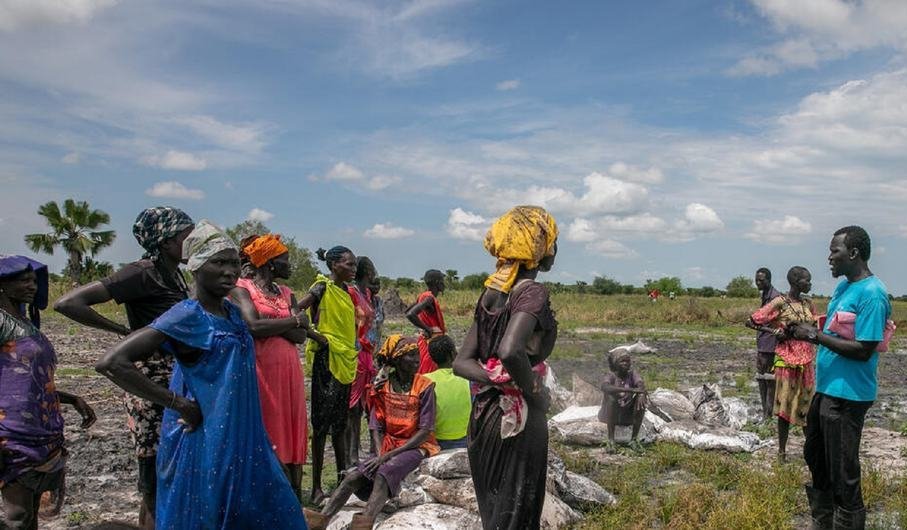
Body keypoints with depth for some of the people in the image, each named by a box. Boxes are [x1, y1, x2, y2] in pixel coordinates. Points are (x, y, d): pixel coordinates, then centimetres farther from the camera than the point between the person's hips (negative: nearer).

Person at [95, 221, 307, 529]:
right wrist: (180, 404, -21)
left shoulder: (232, 311, 6)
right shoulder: (186, 316, -16)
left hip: (242, 442, 8)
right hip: (204, 443, -8)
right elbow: (112, 363, -24)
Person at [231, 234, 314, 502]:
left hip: (289, 370, 6)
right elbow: (253, 326, -18)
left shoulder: (286, 294, 16)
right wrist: (293, 321, -8)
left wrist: (270, 324, -10)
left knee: (292, 433, 5)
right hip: (260, 370, -6)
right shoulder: (242, 289, -1)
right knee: (265, 435, -3)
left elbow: (301, 336, 4)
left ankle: (294, 501, 10)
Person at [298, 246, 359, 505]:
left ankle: (343, 477, 25)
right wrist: (317, 336, -18)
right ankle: (316, 487, 3)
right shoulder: (323, 287, -11)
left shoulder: (344, 290, 13)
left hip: (345, 359, 8)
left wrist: (352, 353, 13)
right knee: (322, 421, -3)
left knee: (340, 421, 15)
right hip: (327, 358, -8)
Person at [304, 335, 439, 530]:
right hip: (388, 446, 5)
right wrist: (381, 454, -14)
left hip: (416, 446, -5)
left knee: (384, 472, -33)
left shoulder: (424, 387, -7)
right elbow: (376, 427, 5)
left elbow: (425, 430, -12)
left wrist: (389, 455, -17)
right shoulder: (383, 385, 5)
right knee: (354, 475, -19)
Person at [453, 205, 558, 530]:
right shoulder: (532, 292, -14)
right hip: (517, 421, -7)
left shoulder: (492, 292, 8)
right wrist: (535, 393, -16)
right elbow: (510, 351, -32)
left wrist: (501, 379, -7)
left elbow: (462, 363, 4)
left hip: (485, 415, 8)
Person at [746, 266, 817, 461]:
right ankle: (782, 450, 11)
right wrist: (773, 331, -17)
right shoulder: (780, 303, -10)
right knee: (785, 404, 1)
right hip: (787, 359, -5)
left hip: (807, 360, 5)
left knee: (807, 403, 10)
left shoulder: (808, 303, 7)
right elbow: (751, 322, -8)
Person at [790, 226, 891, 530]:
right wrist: (804, 329, 4)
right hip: (827, 388, 10)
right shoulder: (844, 285, 10)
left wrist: (814, 335, -19)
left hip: (847, 396, -10)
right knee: (815, 458, 21)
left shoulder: (871, 294, -19)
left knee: (842, 473, 0)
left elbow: (863, 350, -22)